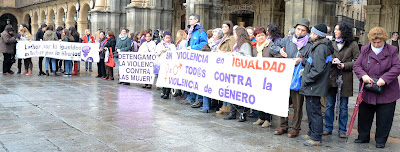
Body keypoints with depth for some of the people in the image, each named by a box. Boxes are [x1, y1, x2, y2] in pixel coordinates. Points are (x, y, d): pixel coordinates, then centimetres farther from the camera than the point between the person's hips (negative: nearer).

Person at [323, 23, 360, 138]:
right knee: (329, 105, 8)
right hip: (331, 77, 3)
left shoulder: (353, 45, 0)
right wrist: (332, 60, -7)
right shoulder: (332, 44, 10)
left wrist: (344, 65, -14)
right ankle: (328, 128, 19)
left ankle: (342, 130, 17)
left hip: (345, 79, -3)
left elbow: (357, 61, -4)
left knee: (343, 106, 6)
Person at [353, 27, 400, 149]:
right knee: (364, 116, 12)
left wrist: (384, 78, -22)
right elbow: (356, 65, 1)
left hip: (386, 92, -2)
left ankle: (381, 140, 21)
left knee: (384, 118, 5)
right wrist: (363, 75, -18)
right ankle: (363, 137, 29)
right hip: (367, 92, 2)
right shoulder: (365, 50, 4)